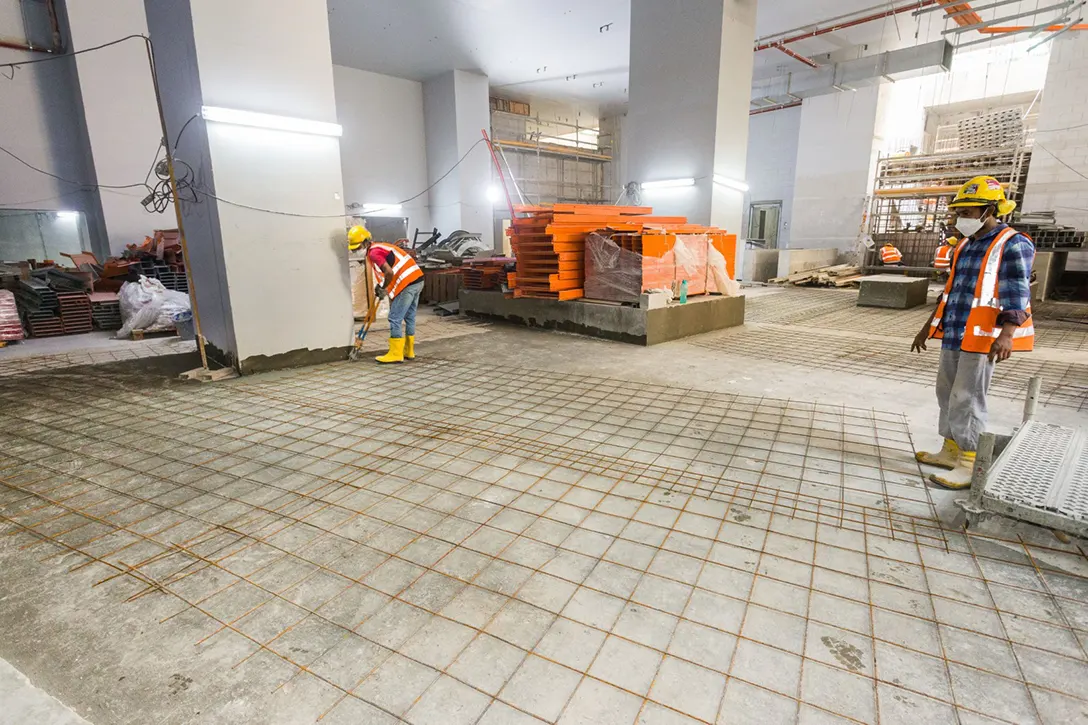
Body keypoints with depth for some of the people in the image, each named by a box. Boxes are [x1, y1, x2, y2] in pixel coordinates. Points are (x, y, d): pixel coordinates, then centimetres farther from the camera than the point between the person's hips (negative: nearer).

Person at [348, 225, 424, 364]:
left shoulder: (373, 252, -10)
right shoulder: (381, 247, 21)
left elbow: (389, 272, -21)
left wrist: (383, 288, -5)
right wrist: (382, 288, 20)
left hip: (407, 284, -10)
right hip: (417, 280, 10)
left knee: (395, 319, -3)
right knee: (409, 317, 17)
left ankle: (395, 354, 2)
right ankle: (409, 351, 25)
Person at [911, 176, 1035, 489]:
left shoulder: (1013, 245, -10)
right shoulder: (964, 245, 14)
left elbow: (1016, 295, -19)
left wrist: (1006, 335, -32)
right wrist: (928, 327, 22)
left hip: (982, 336, -8)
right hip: (954, 333, 8)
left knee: (966, 399, -6)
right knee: (947, 392, 13)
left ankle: (970, 465, 4)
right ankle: (951, 451, 26)